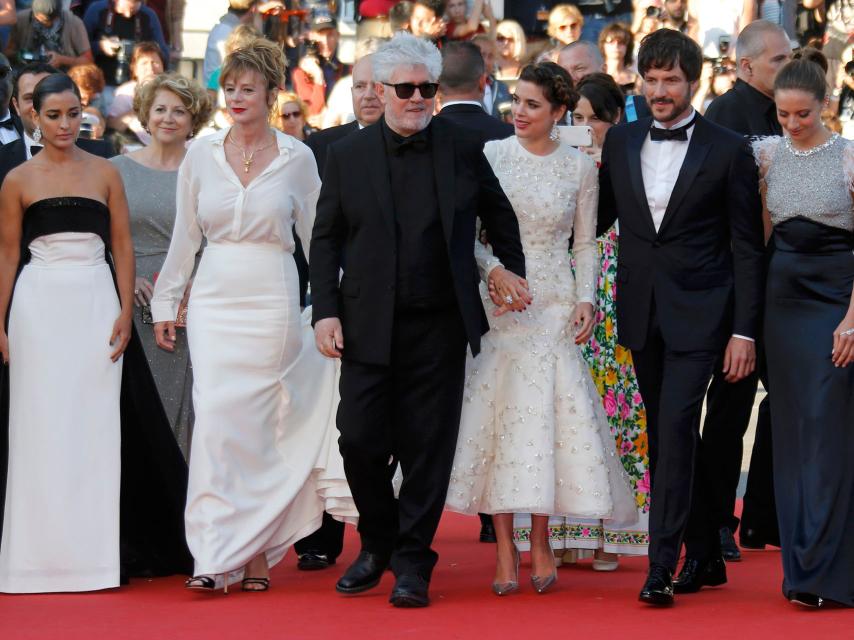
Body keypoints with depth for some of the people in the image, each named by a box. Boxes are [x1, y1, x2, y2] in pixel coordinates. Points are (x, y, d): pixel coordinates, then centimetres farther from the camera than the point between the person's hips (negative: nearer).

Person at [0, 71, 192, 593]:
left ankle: (96, 546, 8)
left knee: (97, 422, 1)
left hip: (96, 303, 1)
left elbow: (123, 247, 5)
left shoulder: (105, 174, 6)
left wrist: (125, 313, -4)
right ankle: (43, 547, 7)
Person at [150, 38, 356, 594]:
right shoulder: (201, 155, 6)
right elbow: (185, 237, 12)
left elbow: (318, 235, 6)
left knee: (259, 423, -1)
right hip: (215, 300, 2)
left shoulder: (297, 158, 1)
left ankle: (255, 551, 7)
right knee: (216, 418, -7)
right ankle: (217, 553, -6)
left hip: (272, 302, -1)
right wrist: (166, 303, 11)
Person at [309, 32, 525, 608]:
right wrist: (326, 311, -2)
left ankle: (412, 561, 12)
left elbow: (500, 216, 18)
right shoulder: (347, 155, 4)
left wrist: (515, 275, 13)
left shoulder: (464, 149, 4)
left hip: (440, 328, 0)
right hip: (369, 328, 0)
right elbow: (326, 239, 6)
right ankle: (377, 544, 22)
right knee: (361, 441, 0)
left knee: (429, 449, 1)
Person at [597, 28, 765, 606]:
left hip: (697, 314, -5)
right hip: (641, 313, 5)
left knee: (676, 430, -14)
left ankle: (661, 567, -13)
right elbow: (600, 217, 15)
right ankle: (706, 555, 23)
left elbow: (747, 248, -3)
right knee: (669, 438, 11)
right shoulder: (620, 142, 8)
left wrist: (744, 331, -8)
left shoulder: (728, 150, -3)